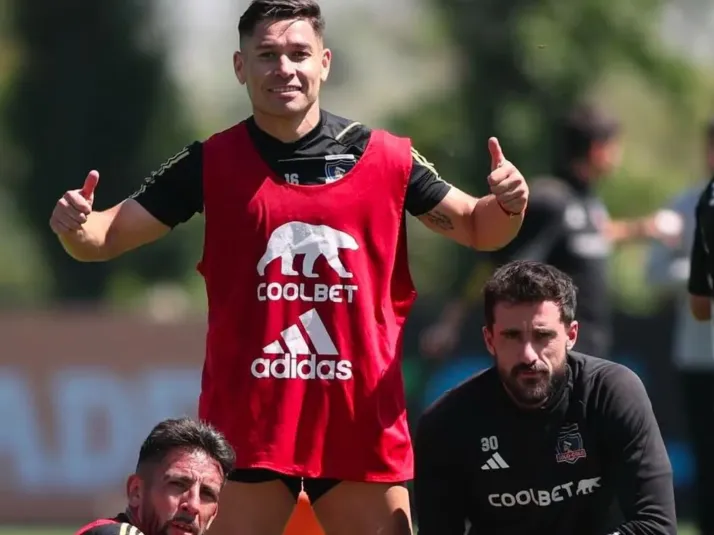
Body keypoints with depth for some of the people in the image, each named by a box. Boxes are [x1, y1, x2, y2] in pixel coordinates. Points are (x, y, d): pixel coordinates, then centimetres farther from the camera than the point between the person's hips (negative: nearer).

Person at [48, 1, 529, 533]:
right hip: (245, 425, -1)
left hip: (364, 423, 1)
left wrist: (506, 206, -9)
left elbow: (477, 228, 13)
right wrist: (75, 226, -19)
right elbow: (108, 237, 3)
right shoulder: (211, 164, 1)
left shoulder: (385, 158, 3)